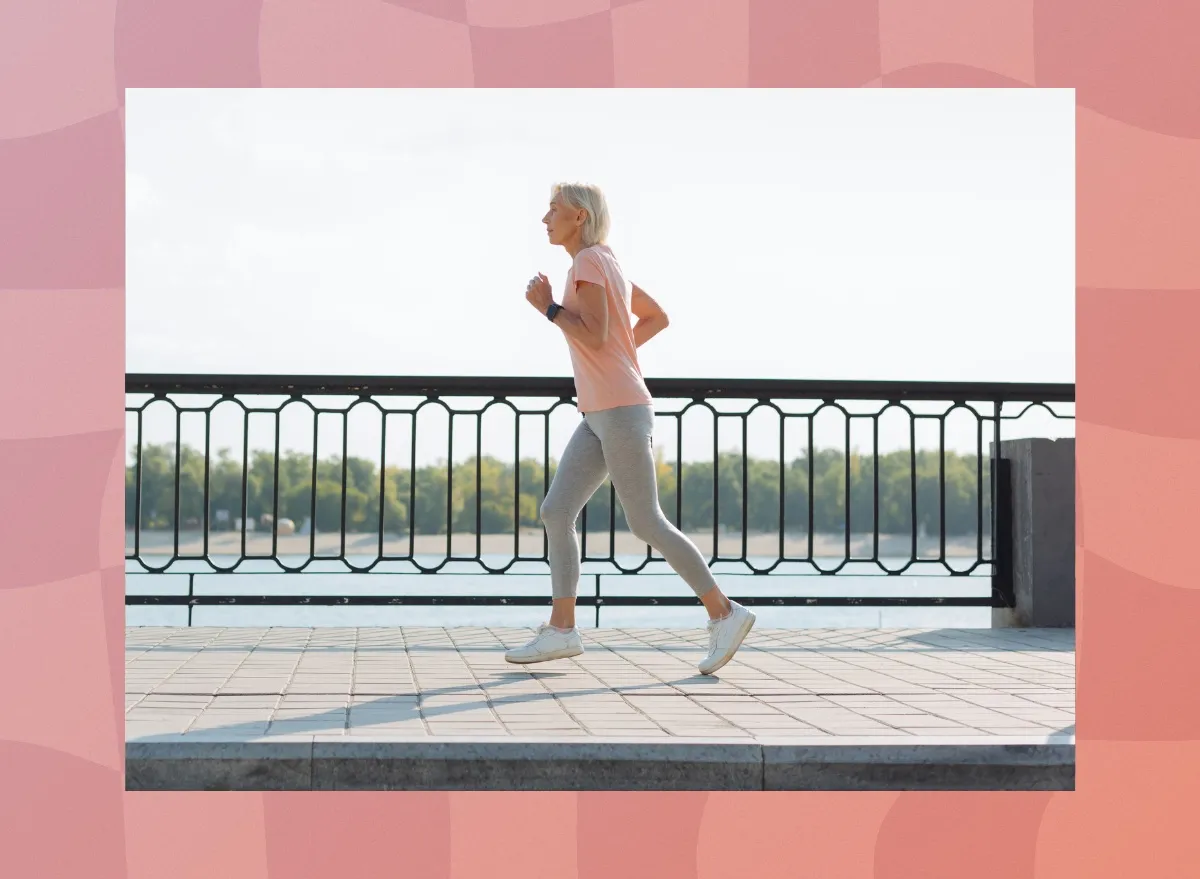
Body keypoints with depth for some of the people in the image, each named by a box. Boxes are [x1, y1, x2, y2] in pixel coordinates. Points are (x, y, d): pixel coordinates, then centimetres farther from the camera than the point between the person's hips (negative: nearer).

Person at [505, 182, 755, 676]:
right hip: (600, 416, 9)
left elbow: (594, 336, -20)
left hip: (620, 410, -9)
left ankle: (724, 614, 0)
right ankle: (561, 630, -2)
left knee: (646, 524, -8)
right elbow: (657, 317, 26)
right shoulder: (608, 266, 17)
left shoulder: (588, 260, -10)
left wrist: (547, 306, -8)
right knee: (555, 512, 0)